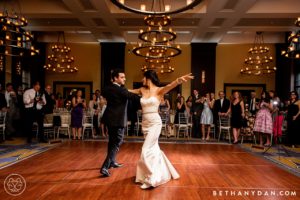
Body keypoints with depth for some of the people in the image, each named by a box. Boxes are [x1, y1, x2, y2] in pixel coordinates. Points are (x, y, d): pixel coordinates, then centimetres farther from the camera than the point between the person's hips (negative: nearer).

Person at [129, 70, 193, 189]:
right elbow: (129, 91, 18)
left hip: (155, 123, -6)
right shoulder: (142, 90, 8)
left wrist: (178, 80, -47)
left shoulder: (159, 90, -9)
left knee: (146, 150, -11)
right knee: (153, 149, 16)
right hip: (145, 123, 7)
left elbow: (169, 86, -28)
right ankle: (164, 172, 37)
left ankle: (151, 178, 1)